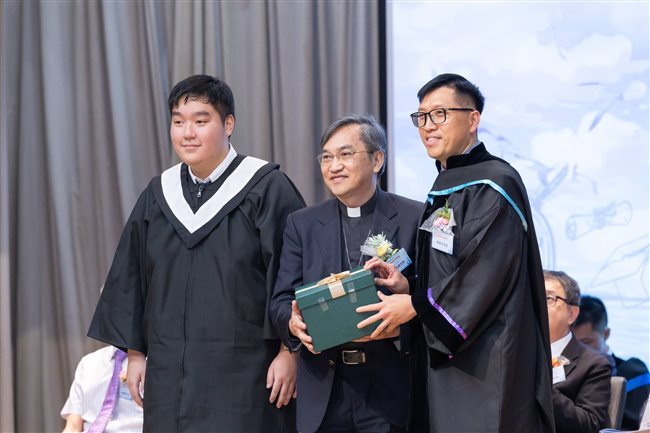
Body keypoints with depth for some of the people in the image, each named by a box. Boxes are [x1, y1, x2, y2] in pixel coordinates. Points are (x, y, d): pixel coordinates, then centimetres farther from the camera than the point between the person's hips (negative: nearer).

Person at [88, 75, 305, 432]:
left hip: (244, 375, -4)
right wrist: (135, 353, 12)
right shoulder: (159, 194, 10)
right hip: (170, 372, 5)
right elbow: (132, 277, 14)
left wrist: (289, 351, -11)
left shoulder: (267, 189, -5)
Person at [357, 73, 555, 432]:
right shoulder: (444, 187, 16)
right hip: (443, 356, 8)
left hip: (484, 362, -8)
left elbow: (486, 274, -19)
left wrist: (416, 306, -12)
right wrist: (408, 287, 2)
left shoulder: (494, 183, -11)